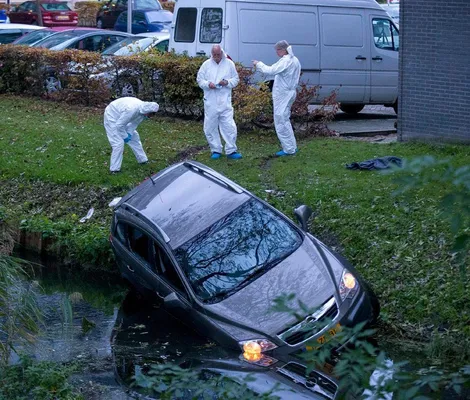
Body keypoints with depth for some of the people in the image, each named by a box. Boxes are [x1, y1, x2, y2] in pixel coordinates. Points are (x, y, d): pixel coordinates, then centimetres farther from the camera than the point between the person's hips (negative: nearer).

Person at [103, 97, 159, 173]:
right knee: (118, 142, -15)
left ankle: (142, 159, 29)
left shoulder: (143, 111, -13)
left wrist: (129, 134, -8)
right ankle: (114, 169, -9)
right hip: (112, 116, -9)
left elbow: (134, 122, 4)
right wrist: (125, 136, -19)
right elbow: (119, 125, -32)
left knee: (134, 137, 14)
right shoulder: (132, 109, -40)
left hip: (122, 117, 9)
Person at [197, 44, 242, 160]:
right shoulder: (206, 64, 5)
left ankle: (231, 150, 6)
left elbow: (236, 79, 8)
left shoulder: (229, 64, 4)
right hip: (210, 102, 1)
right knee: (210, 127, 5)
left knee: (229, 126, -4)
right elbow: (200, 80, 7)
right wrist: (208, 84, -13)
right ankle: (215, 150, 18)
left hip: (225, 101, -1)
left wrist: (227, 82, -12)